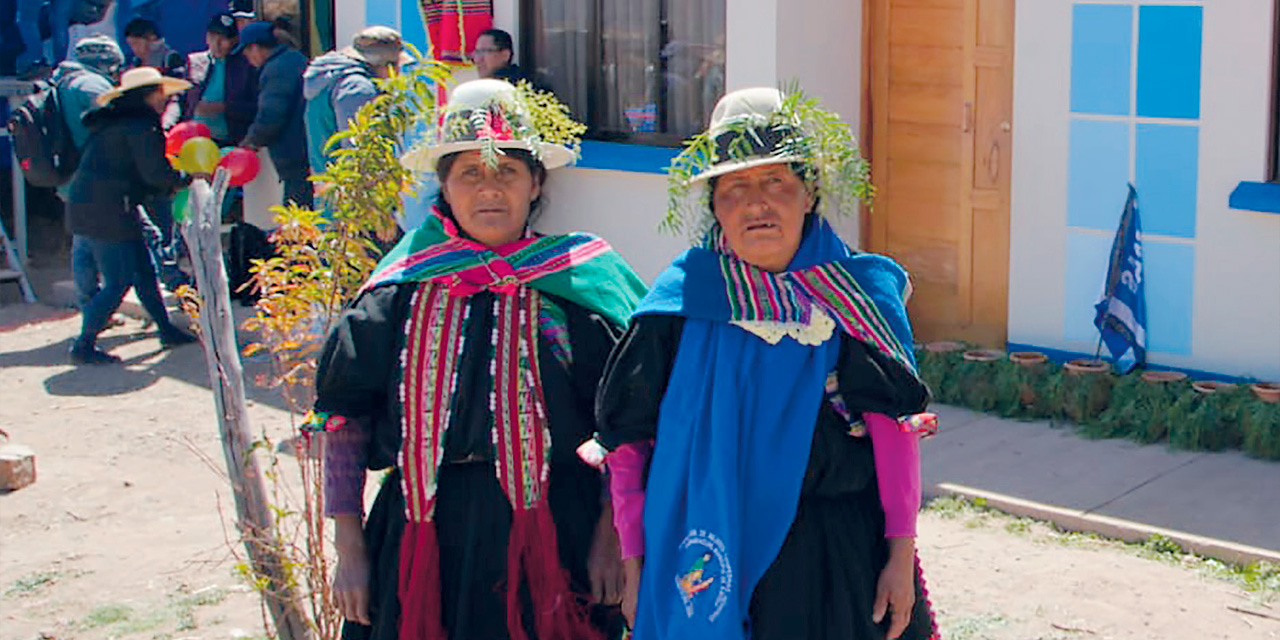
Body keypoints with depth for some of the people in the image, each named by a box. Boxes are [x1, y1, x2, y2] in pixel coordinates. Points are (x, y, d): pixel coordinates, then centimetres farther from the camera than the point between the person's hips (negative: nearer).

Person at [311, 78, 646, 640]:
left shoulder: (577, 284, 0)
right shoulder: (402, 293, 2)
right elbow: (344, 420, 5)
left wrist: (609, 540, -4)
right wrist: (350, 550, 2)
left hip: (553, 536, -1)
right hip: (428, 536, 1)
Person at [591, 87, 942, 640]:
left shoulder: (854, 297, -2)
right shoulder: (682, 304, -5)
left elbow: (894, 428, -1)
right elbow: (627, 442, -1)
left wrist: (901, 556, -4)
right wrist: (635, 567, -1)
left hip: (843, 563, 1)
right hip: (715, 559, -1)